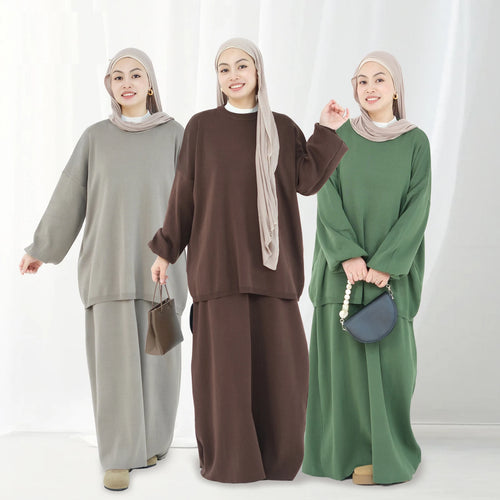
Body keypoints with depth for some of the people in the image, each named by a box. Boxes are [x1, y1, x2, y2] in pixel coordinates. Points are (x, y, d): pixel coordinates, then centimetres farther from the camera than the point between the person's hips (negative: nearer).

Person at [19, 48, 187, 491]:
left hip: (158, 263, 0)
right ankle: (120, 456, 6)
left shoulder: (174, 134, 4)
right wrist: (42, 249, 12)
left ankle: (149, 439, 26)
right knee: (114, 357, -2)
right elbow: (70, 197, 10)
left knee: (155, 355, 6)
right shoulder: (96, 137, 6)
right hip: (108, 264, 0)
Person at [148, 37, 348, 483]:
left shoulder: (283, 128, 10)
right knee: (224, 356, -2)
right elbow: (184, 192, 5)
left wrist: (327, 131, -5)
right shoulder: (202, 126, 5)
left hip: (269, 259, 2)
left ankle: (277, 454, 16)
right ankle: (226, 457, 11)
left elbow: (307, 180, -1)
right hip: (218, 257, -2)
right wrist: (165, 250, 5)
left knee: (279, 357, 1)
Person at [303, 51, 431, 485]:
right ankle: (342, 446, 15)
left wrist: (385, 264, -15)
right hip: (343, 267, 1)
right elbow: (328, 202, -2)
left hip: (390, 268, -1)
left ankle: (384, 453, 9)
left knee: (387, 358, -4)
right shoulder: (340, 139, 5)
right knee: (341, 352, 2)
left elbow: (417, 209, -5)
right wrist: (348, 255, -16)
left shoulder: (416, 142, 1)